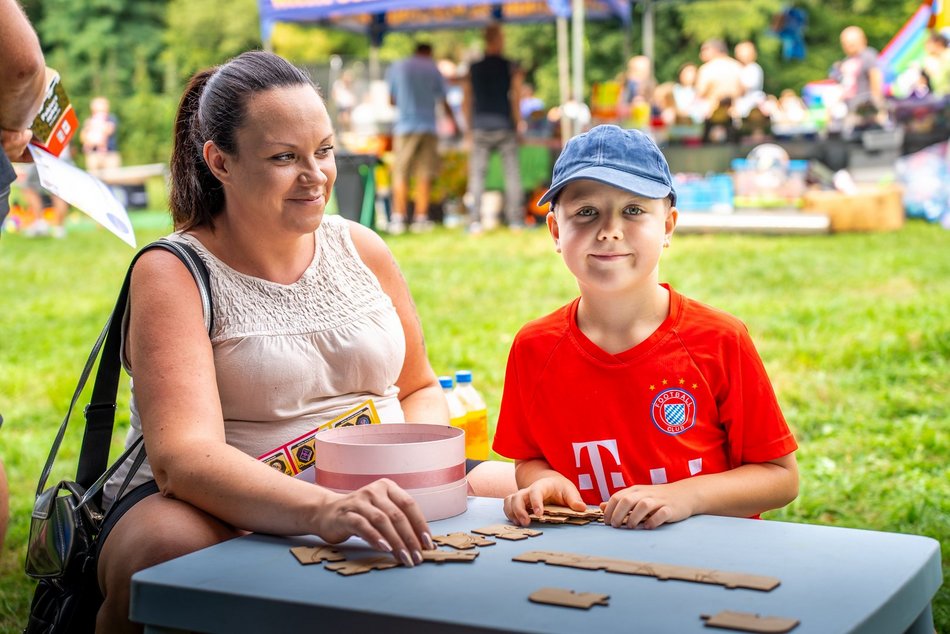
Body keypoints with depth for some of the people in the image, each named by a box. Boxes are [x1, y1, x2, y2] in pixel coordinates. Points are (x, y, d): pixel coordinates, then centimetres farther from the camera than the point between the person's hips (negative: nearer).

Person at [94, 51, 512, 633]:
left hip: (372, 494, 5)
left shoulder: (361, 248, 8)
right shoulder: (171, 274, -9)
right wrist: (323, 510, -40)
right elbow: (184, 454, -23)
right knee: (169, 546, -38)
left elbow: (420, 389, 19)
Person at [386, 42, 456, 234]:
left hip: (404, 126, 0)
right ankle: (420, 217, 0)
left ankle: (398, 217, -5)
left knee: (400, 174, 2)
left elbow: (392, 100, 12)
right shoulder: (433, 70, 5)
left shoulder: (396, 68, 7)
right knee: (424, 174, 2)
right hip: (427, 126, 0)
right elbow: (444, 101, 9)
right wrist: (453, 122, 24)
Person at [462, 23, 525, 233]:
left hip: (480, 127, 2)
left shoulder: (473, 69, 6)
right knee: (512, 174, 4)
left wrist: (469, 130, 11)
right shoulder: (512, 68, 0)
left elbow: (467, 102, 6)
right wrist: (517, 126, 6)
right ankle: (515, 219, 2)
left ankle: (475, 221, -3)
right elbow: (516, 99, -2)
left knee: (477, 175, 2)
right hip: (505, 126, -1)